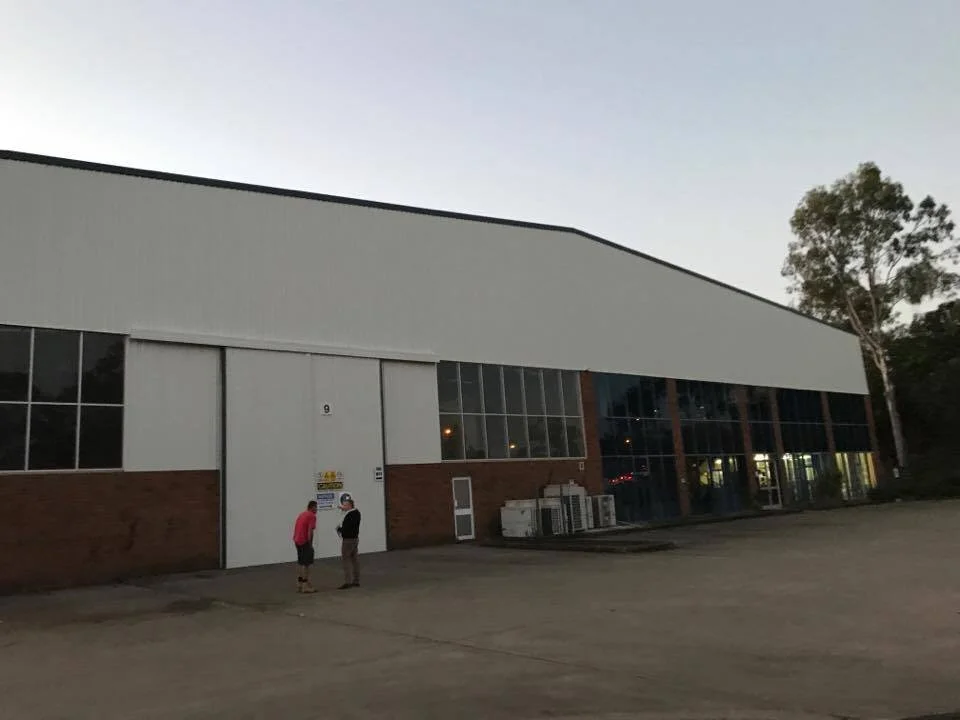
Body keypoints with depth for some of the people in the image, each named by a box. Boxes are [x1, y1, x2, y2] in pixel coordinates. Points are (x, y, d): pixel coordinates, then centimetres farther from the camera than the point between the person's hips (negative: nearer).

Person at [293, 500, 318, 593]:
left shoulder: (301, 514, 17)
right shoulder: (312, 516, -10)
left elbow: (296, 529, 18)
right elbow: (310, 531, -18)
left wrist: (296, 540, 21)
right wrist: (310, 544, -13)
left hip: (297, 541, 9)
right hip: (305, 542, -9)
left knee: (300, 563, 13)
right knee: (307, 564, -5)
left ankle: (299, 585, 16)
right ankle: (306, 586, -5)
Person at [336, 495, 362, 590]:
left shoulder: (349, 515, -23)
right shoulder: (356, 512, 6)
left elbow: (345, 528, -26)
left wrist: (339, 528, -6)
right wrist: (344, 509, 21)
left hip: (347, 539, -9)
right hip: (355, 538, 10)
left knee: (346, 560, -4)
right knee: (354, 559, 12)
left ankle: (347, 581, -5)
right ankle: (356, 581, 18)